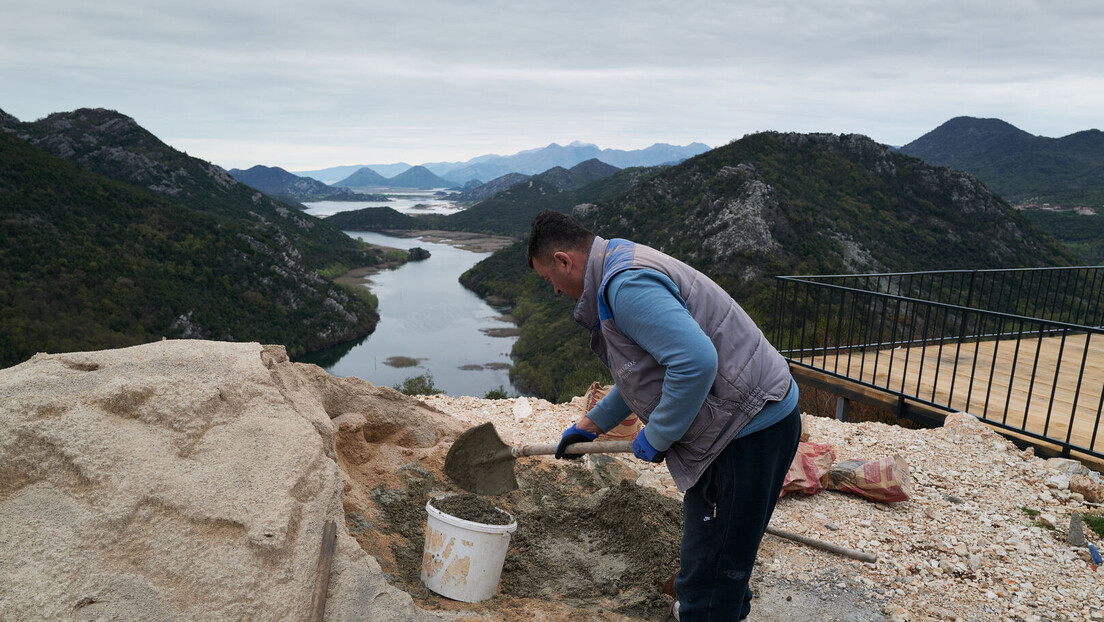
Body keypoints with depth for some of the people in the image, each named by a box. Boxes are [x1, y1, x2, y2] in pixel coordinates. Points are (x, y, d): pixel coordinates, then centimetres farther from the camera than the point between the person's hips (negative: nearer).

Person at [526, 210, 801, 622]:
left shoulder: (627, 285, -21)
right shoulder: (627, 268, 14)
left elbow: (696, 362, -32)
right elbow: (648, 371, 23)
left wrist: (655, 437, -18)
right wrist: (588, 426, 25)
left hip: (751, 427, -11)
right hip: (752, 417, 11)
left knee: (709, 563, 1)